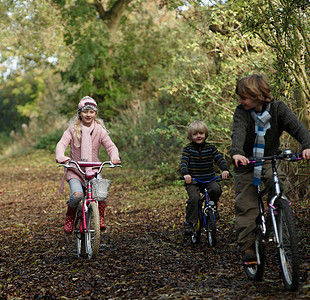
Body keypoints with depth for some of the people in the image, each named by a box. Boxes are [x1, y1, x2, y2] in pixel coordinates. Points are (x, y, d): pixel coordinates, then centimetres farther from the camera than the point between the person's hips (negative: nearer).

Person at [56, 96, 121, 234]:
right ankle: (70, 218, 3)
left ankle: (100, 218, -1)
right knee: (77, 195, -26)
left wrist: (114, 158, -24)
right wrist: (61, 158, -33)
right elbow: (61, 144, -11)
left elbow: (110, 146, -2)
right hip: (75, 169, -1)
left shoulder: (99, 130, 4)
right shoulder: (72, 129, 0)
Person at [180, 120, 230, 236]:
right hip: (193, 181, -2)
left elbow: (220, 159, -2)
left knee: (216, 189, -29)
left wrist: (225, 169, -22)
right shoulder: (188, 149, 0)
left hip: (209, 179, 2)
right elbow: (183, 162, -11)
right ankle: (189, 223, -13)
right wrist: (185, 173, -31)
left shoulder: (211, 148, 6)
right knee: (194, 198, -26)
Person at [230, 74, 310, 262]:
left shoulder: (278, 108, -13)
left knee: (278, 181, -29)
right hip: (246, 163, 0)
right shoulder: (241, 112, -15)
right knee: (245, 205, -4)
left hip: (269, 160, 1)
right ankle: (247, 247, 4)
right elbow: (238, 133, -32)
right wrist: (236, 153, -53)